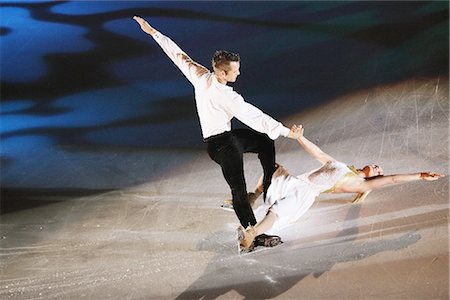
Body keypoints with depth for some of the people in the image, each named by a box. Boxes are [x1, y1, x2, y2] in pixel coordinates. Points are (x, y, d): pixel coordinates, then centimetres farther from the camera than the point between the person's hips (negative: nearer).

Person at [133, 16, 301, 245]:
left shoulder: (200, 76, -8)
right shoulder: (227, 97, -27)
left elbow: (178, 55, 1)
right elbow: (255, 118, -25)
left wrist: (153, 32, 11)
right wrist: (286, 131, -19)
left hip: (228, 137, 10)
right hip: (221, 144, -10)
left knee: (265, 142, 23)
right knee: (239, 190, -9)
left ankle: (269, 186, 35)